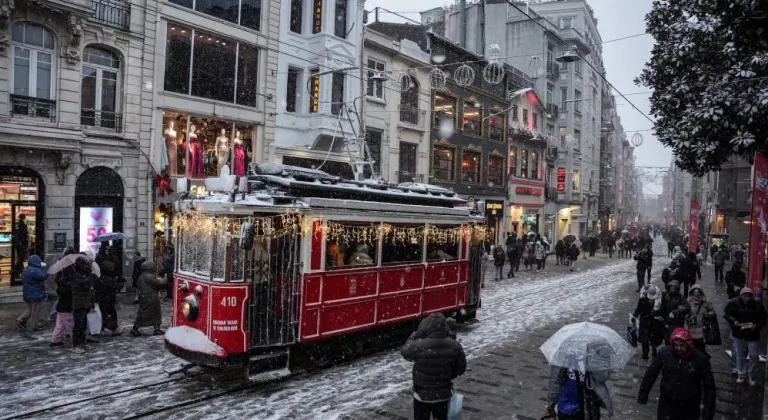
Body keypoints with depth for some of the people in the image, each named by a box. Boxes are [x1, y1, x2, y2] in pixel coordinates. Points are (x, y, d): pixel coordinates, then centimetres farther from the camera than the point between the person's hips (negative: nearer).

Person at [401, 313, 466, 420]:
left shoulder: (419, 345, -26)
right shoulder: (455, 346, -14)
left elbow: (404, 352, -4)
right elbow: (460, 369, -2)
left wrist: (414, 336, 5)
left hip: (422, 395, -3)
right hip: (443, 394, 3)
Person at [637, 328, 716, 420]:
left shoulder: (700, 359, -14)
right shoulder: (664, 353, -12)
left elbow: (709, 386, -8)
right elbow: (651, 374, -4)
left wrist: (708, 411, -9)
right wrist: (643, 395, -1)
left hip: (690, 409, 0)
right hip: (666, 405, 1)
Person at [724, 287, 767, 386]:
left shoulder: (757, 305, -12)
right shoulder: (733, 303, -11)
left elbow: (763, 319, -4)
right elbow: (727, 314, -1)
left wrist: (757, 325, -21)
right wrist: (734, 322, -19)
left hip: (753, 335, -1)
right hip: (738, 334, 1)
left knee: (753, 356, 6)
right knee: (740, 355, 14)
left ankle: (752, 377, 26)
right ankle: (741, 375, 30)